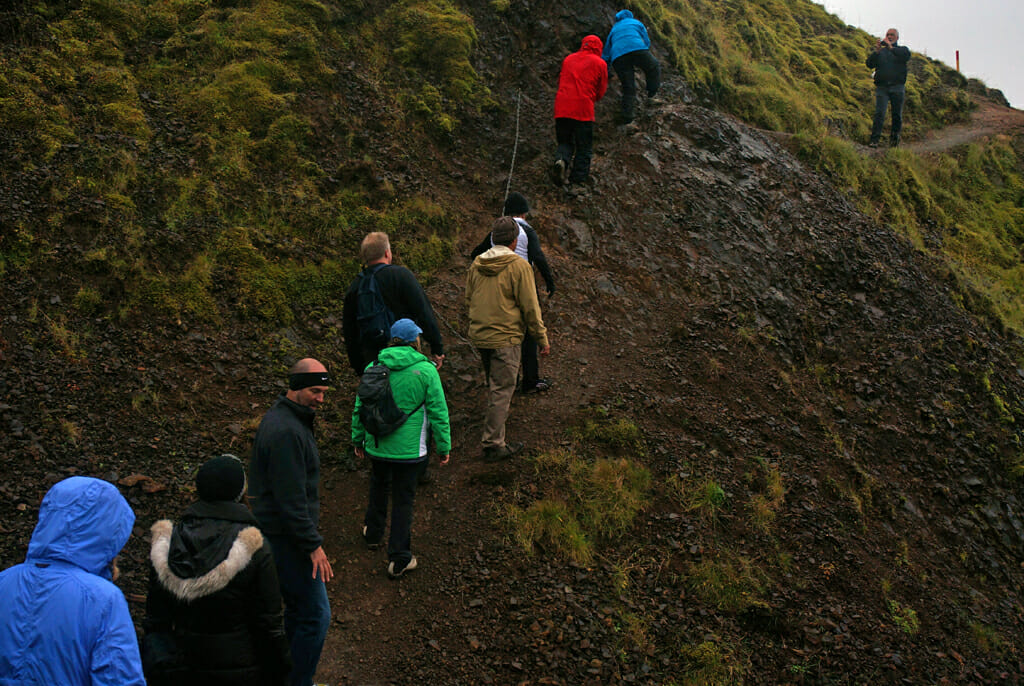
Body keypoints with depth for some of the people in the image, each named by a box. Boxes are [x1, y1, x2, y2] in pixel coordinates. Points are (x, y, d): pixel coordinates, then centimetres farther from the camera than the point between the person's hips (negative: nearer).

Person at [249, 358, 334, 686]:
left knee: (297, 608, 20)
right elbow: (291, 499, -25)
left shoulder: (278, 416, 9)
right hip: (287, 538, -10)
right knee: (316, 615, -2)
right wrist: (314, 545, -20)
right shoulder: (286, 431, -24)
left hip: (275, 532, 10)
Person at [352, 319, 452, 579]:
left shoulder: (374, 367, -1)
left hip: (376, 445, 4)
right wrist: (444, 446, 1)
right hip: (409, 448, -3)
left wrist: (358, 438, 20)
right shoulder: (425, 370, -11)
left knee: (379, 486, 27)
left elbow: (360, 406, 7)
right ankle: (399, 559, 11)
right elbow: (438, 411, -9)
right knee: (403, 498, 6)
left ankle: (373, 533, 46)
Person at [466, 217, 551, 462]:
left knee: (494, 384, 25)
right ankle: (493, 445, 3)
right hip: (505, 338, -7)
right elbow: (530, 307, -12)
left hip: (479, 336, 7)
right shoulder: (518, 266, -13)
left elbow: (469, 299, 17)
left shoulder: (477, 264, 6)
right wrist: (542, 339, -3)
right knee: (501, 390, 0)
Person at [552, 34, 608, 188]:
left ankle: (561, 160, -14)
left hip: (561, 108, 3)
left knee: (565, 142, 15)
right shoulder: (599, 63, 6)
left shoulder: (568, 59, 16)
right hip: (583, 109, -3)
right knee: (584, 148, 9)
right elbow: (601, 91, 11)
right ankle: (578, 179, 6)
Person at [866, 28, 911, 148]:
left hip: (897, 87, 0)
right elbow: (869, 64, 3)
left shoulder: (902, 49, 15)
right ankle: (874, 139, -16)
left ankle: (894, 138, 14)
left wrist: (891, 47, -16)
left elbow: (906, 56, -10)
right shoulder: (880, 51, 19)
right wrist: (876, 51, -12)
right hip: (882, 87, 0)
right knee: (879, 113, -12)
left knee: (897, 114, 3)